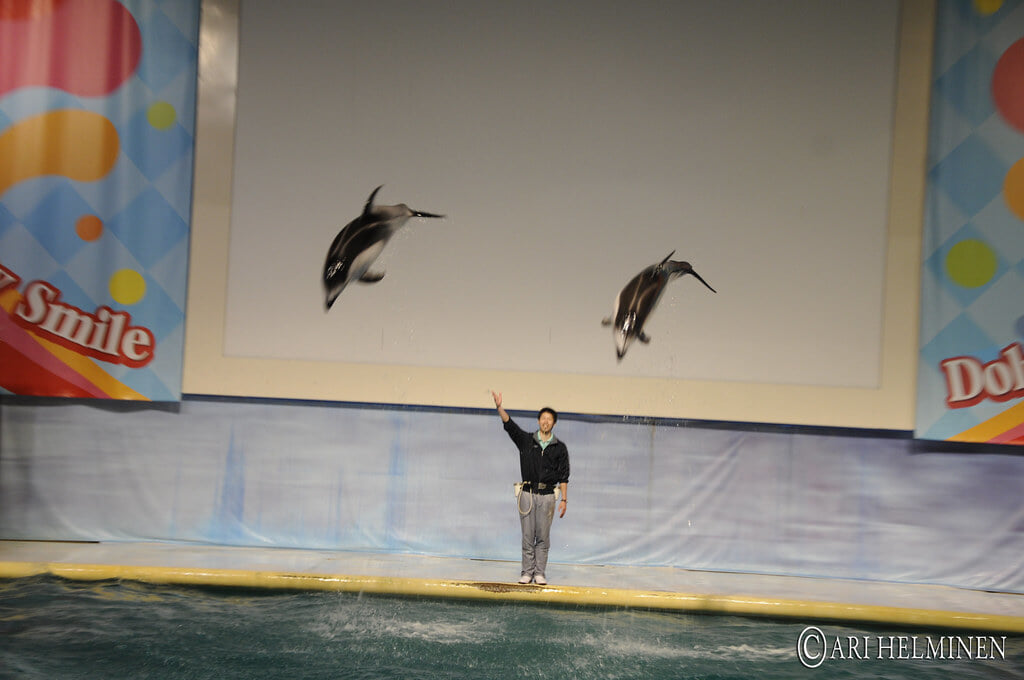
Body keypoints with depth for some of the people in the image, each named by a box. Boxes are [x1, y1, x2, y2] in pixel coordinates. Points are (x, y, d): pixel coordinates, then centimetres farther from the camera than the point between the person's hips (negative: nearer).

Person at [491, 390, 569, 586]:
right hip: (527, 493, 0)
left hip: (547, 495, 0)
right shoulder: (526, 440, 5)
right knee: (528, 536, 4)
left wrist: (563, 499, -2)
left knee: (543, 536, 3)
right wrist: (499, 407, -25)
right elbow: (509, 424, -9)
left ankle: (540, 573, 10)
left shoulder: (559, 447, 5)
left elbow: (563, 476, 4)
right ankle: (527, 572, 10)